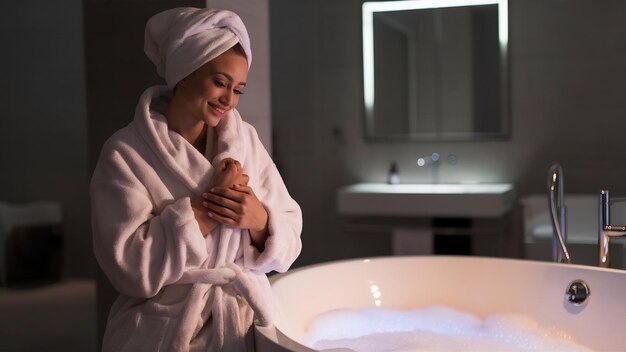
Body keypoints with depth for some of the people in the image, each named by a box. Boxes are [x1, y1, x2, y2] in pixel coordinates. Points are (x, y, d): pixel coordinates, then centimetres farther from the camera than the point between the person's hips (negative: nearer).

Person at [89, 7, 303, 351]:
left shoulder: (247, 140, -1)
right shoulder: (125, 153, -12)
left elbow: (288, 241, 0)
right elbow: (132, 268, -18)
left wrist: (259, 220, -20)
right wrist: (206, 208, -18)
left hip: (245, 324, 4)